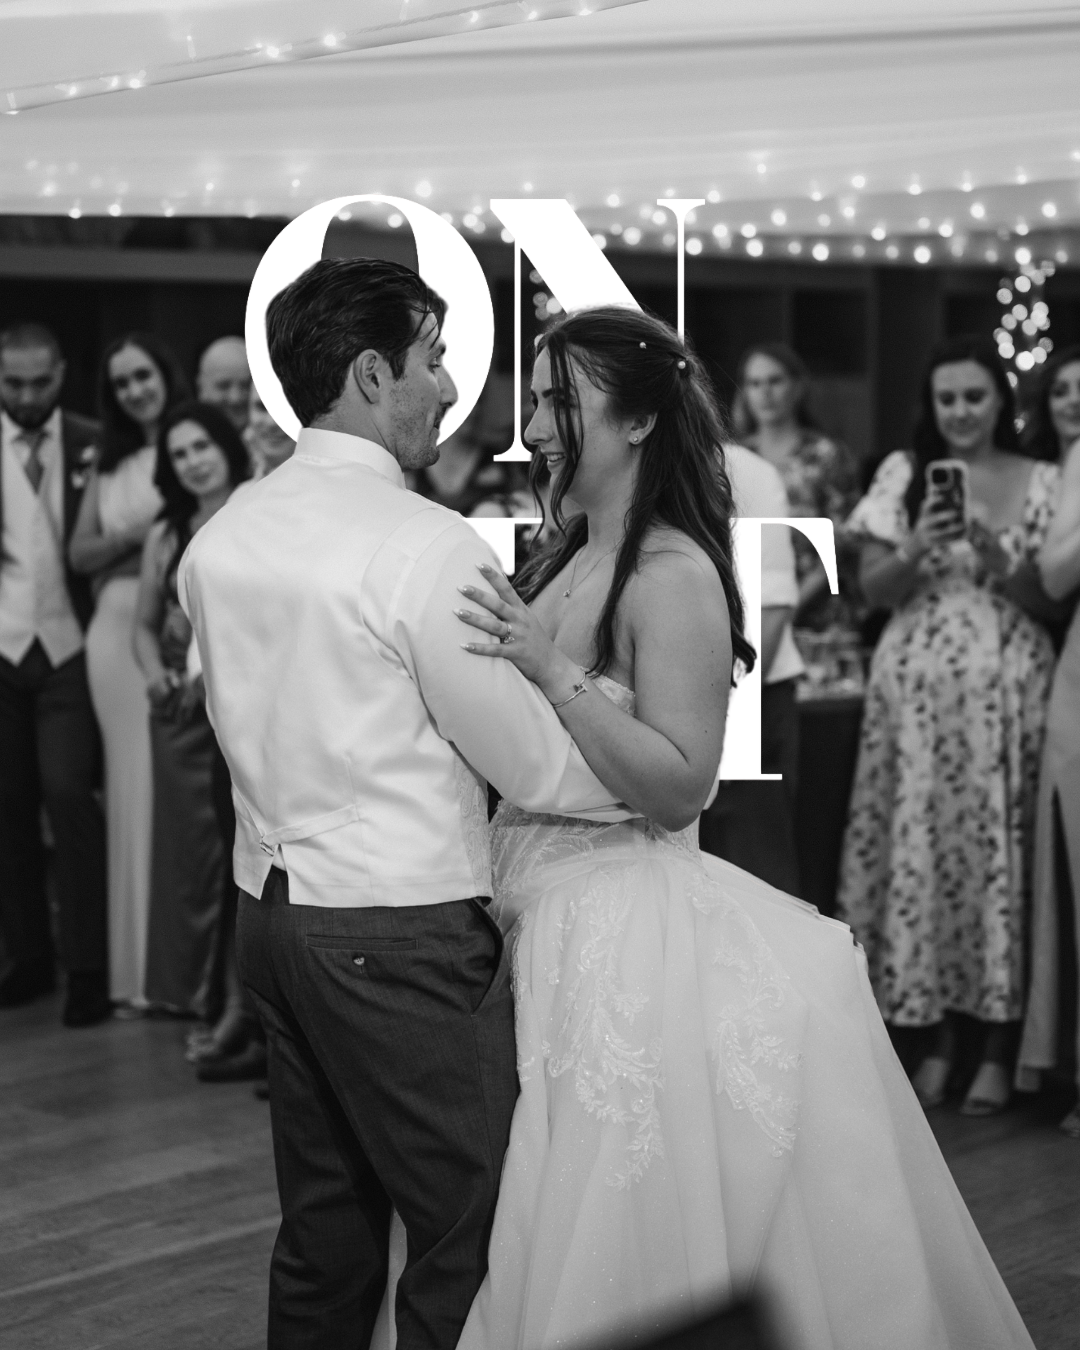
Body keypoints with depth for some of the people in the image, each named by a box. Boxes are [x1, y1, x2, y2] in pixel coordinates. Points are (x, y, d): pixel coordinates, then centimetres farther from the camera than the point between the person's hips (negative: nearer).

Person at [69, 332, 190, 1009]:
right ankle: (140, 963, 16)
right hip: (119, 631, 5)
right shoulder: (111, 463, 15)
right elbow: (81, 552, 10)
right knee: (132, 785, 8)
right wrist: (132, 536, -6)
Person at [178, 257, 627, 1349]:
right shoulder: (424, 543, -16)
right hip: (402, 935, -8)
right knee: (465, 1236, 2)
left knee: (322, 1225, 17)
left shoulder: (216, 539, 7)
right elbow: (537, 767, -13)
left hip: (269, 912, 8)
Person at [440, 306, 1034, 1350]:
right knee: (562, 1247, 17)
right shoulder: (570, 559, 10)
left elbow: (680, 788, -20)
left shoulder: (674, 576, -15)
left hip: (623, 934, -8)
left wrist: (555, 671, -25)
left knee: (625, 1243, 1)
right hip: (547, 927, 8)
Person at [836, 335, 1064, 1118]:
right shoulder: (903, 474, 7)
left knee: (1002, 851, -2)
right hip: (919, 689, 1)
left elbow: (1052, 604, 3)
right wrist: (916, 549, -15)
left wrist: (998, 560, -14)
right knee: (922, 848, 0)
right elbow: (874, 591, 4)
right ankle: (938, 1038, 12)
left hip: (1008, 692, -1)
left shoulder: (1041, 483, 5)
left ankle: (998, 1047, 8)